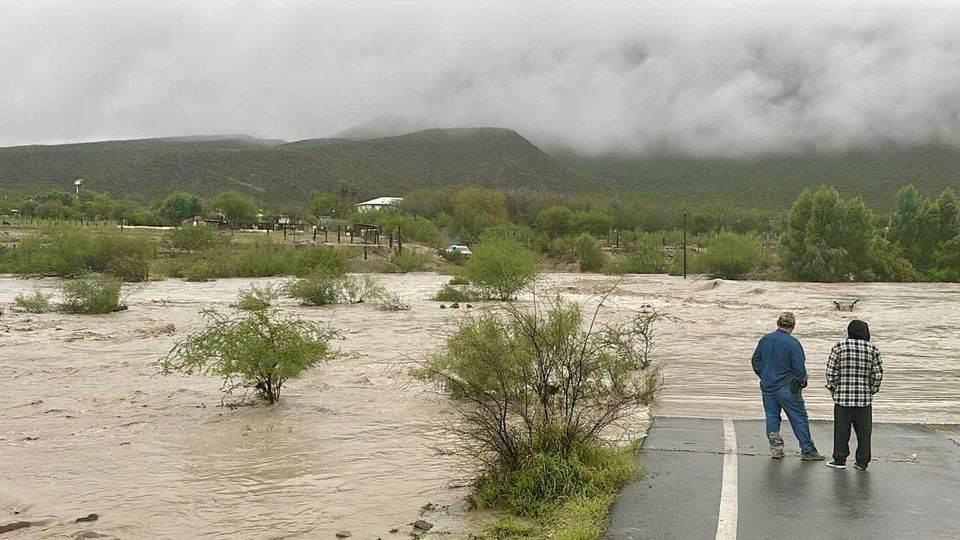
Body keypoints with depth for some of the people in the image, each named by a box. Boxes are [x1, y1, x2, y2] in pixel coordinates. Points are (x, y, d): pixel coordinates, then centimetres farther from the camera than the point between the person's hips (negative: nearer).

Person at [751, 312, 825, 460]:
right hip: (787, 388, -5)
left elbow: (756, 361, 11)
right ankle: (807, 450, 6)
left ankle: (775, 448, 13)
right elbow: (799, 366, -16)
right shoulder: (792, 343, -14)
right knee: (799, 418, 3)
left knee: (772, 418, 13)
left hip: (767, 387, 5)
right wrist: (802, 381, 2)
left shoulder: (765, 340, 3)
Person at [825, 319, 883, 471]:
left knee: (841, 430, 6)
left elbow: (831, 371, -4)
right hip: (864, 398, 1)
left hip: (842, 397, -1)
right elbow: (878, 374, 1)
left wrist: (832, 389, 8)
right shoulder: (873, 349, 0)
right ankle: (862, 461, 12)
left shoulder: (839, 347, -3)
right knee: (863, 431, 9)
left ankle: (840, 459, 10)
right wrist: (872, 390, 13)